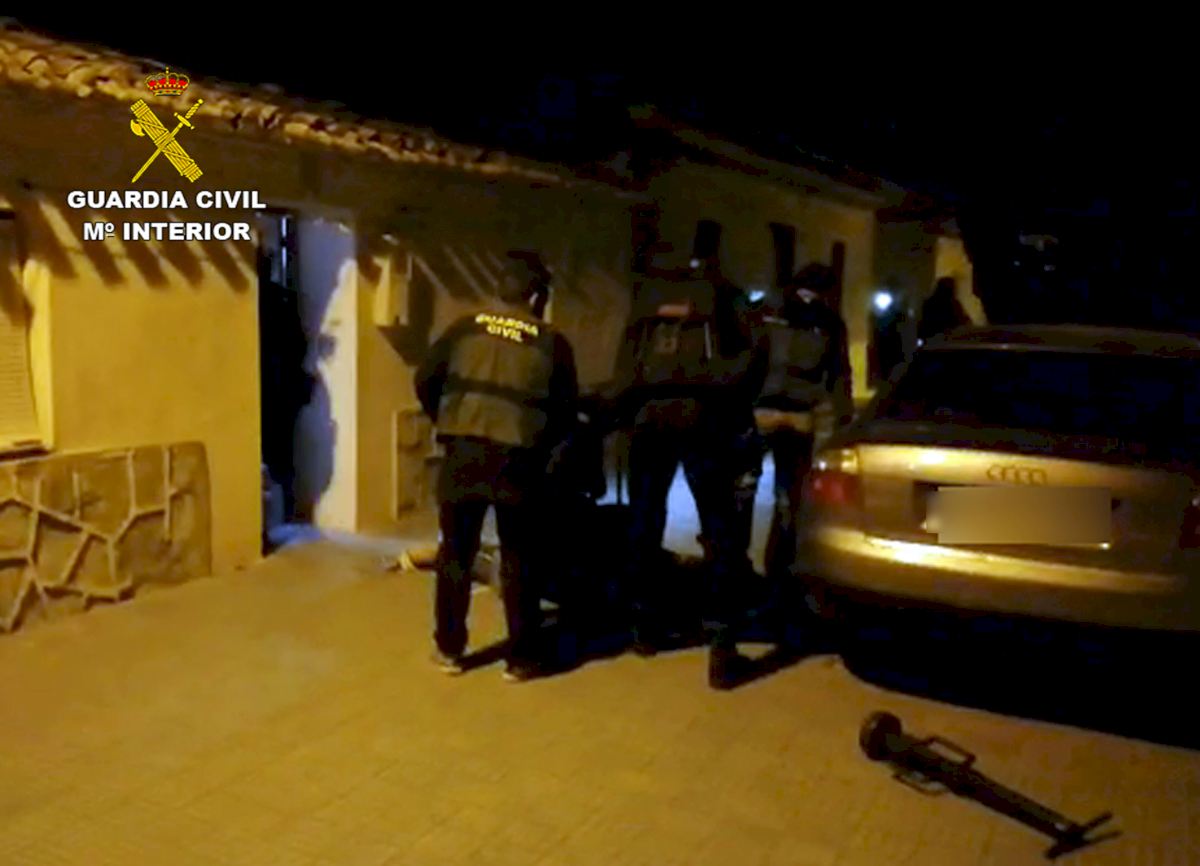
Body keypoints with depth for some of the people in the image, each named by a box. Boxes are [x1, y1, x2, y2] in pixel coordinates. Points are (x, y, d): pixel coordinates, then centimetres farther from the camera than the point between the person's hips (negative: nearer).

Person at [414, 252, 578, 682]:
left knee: (456, 554, 14)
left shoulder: (466, 328, 5)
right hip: (518, 460, -1)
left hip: (463, 454, 1)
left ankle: (449, 649, 23)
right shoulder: (552, 343, 3)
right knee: (519, 561, 10)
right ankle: (521, 658, 16)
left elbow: (425, 381, 4)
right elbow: (566, 411, 5)